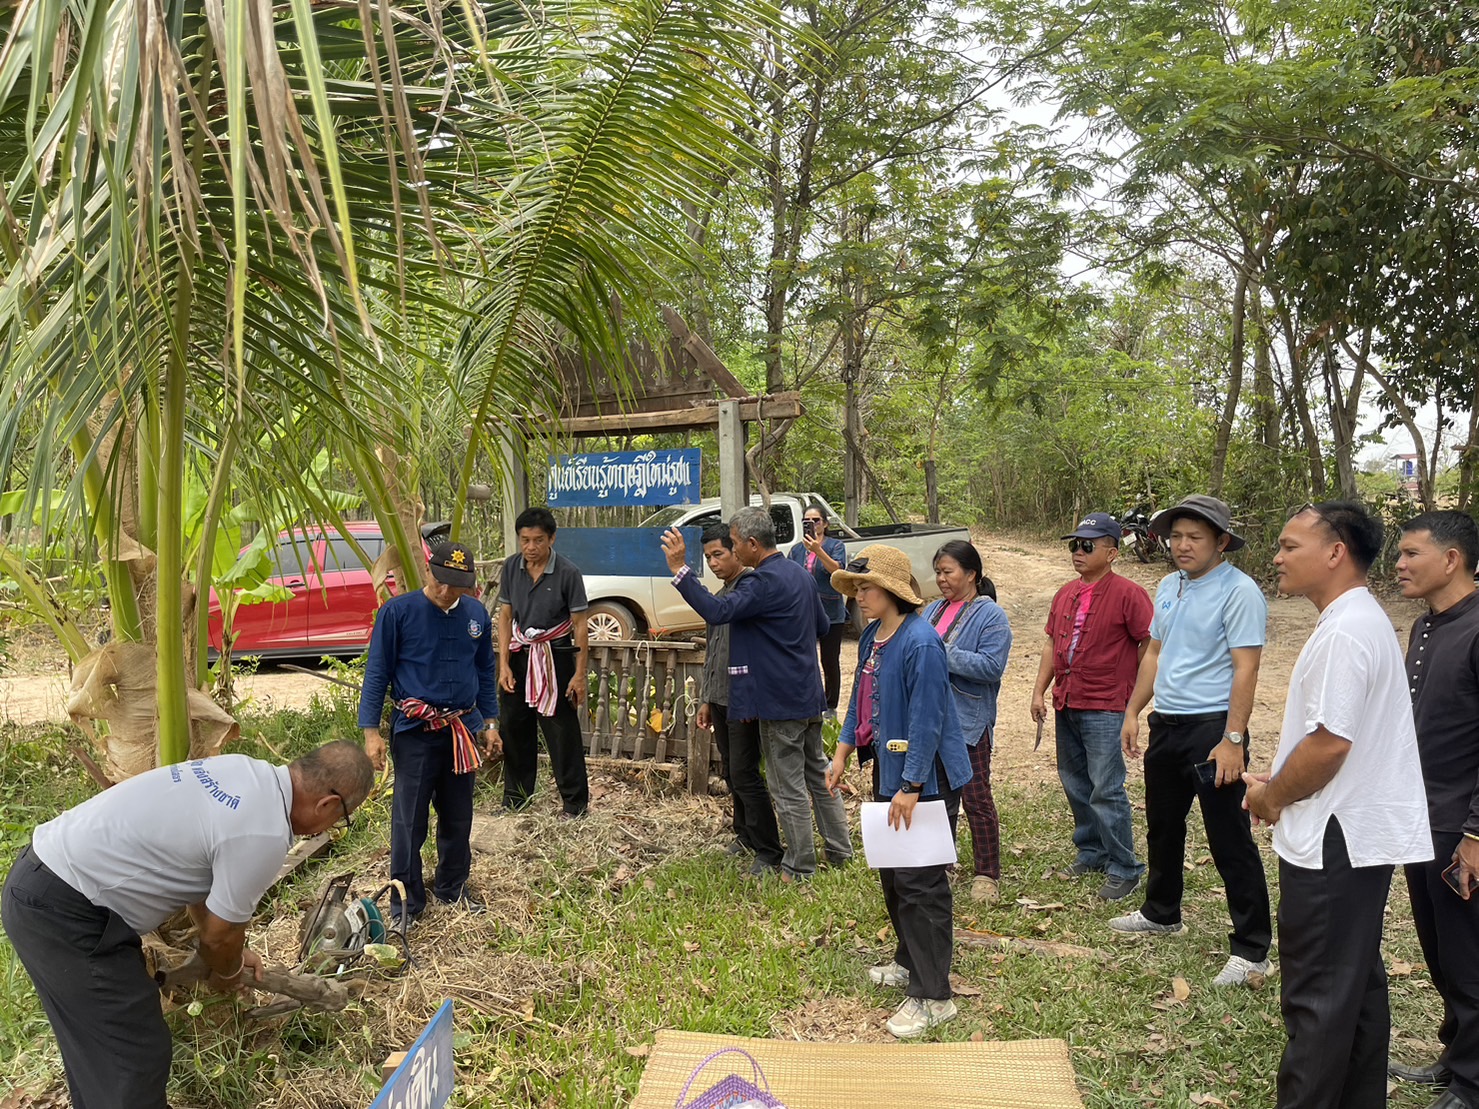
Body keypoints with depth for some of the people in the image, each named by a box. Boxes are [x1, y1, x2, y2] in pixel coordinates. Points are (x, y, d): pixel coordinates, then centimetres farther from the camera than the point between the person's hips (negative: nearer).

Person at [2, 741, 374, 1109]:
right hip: (64, 910, -10)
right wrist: (228, 973, 15)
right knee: (134, 1054, -1)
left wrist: (231, 952, 27)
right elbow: (220, 933, -7)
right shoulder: (264, 833, -23)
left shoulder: (245, 772, 4)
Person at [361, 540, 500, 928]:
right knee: (409, 820, 0)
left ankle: (453, 887, 32)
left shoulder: (476, 613, 3)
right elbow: (377, 673, -6)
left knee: (458, 816, 15)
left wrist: (490, 723, 13)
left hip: (462, 729, 4)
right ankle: (406, 902, 14)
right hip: (415, 731, -4)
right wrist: (371, 731, -10)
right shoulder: (398, 612, -10)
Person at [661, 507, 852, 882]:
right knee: (818, 773, 19)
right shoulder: (800, 574, 9)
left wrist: (679, 569, -32)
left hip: (779, 700, -9)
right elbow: (822, 626, 19)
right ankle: (840, 850, 29)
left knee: (789, 786, 2)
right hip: (808, 695, 9)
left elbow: (717, 611, -32)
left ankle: (799, 868, 13)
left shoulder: (764, 582, -20)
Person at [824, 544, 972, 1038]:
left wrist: (910, 787, -22)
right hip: (889, 769, 10)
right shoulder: (872, 637, 6)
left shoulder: (920, 642, -23)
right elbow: (861, 700, 17)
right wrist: (843, 752, 14)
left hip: (926, 780, -9)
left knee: (920, 885, -3)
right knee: (892, 875, 20)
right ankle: (910, 961, 39)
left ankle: (932, 996, 7)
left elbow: (927, 720, -24)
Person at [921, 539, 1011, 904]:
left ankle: (986, 875, 12)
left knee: (976, 799, 0)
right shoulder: (933, 610, 11)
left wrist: (943, 655, -24)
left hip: (968, 721, -7)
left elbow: (992, 666, -21)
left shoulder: (990, 616, -10)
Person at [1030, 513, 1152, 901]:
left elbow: (1150, 647, -10)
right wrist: (1039, 692, 11)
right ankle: (1091, 853, 31)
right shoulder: (1065, 594, 12)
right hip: (1065, 706, 8)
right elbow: (1051, 644, 17)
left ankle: (1123, 869, 8)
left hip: (1104, 709, -7)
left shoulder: (1128, 594, -10)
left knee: (1106, 791, -5)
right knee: (1075, 784, 16)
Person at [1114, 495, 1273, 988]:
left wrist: (1233, 740, -23)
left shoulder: (1238, 592, -14)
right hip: (1167, 724, 9)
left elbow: (1245, 670, -19)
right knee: (1162, 826, 22)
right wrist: (1133, 713, 14)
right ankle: (1161, 912, 40)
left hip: (1212, 726, -8)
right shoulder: (1168, 587, 11)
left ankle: (1251, 949, 9)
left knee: (1230, 841, -2)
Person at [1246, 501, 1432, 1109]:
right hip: (1362, 834, 10)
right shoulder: (1362, 620, 12)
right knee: (1357, 984, 19)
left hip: (1335, 841, -10)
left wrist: (1272, 798, -10)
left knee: (1318, 996, 0)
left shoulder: (1345, 633, -21)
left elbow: (1330, 742, -26)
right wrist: (1279, 783, 10)